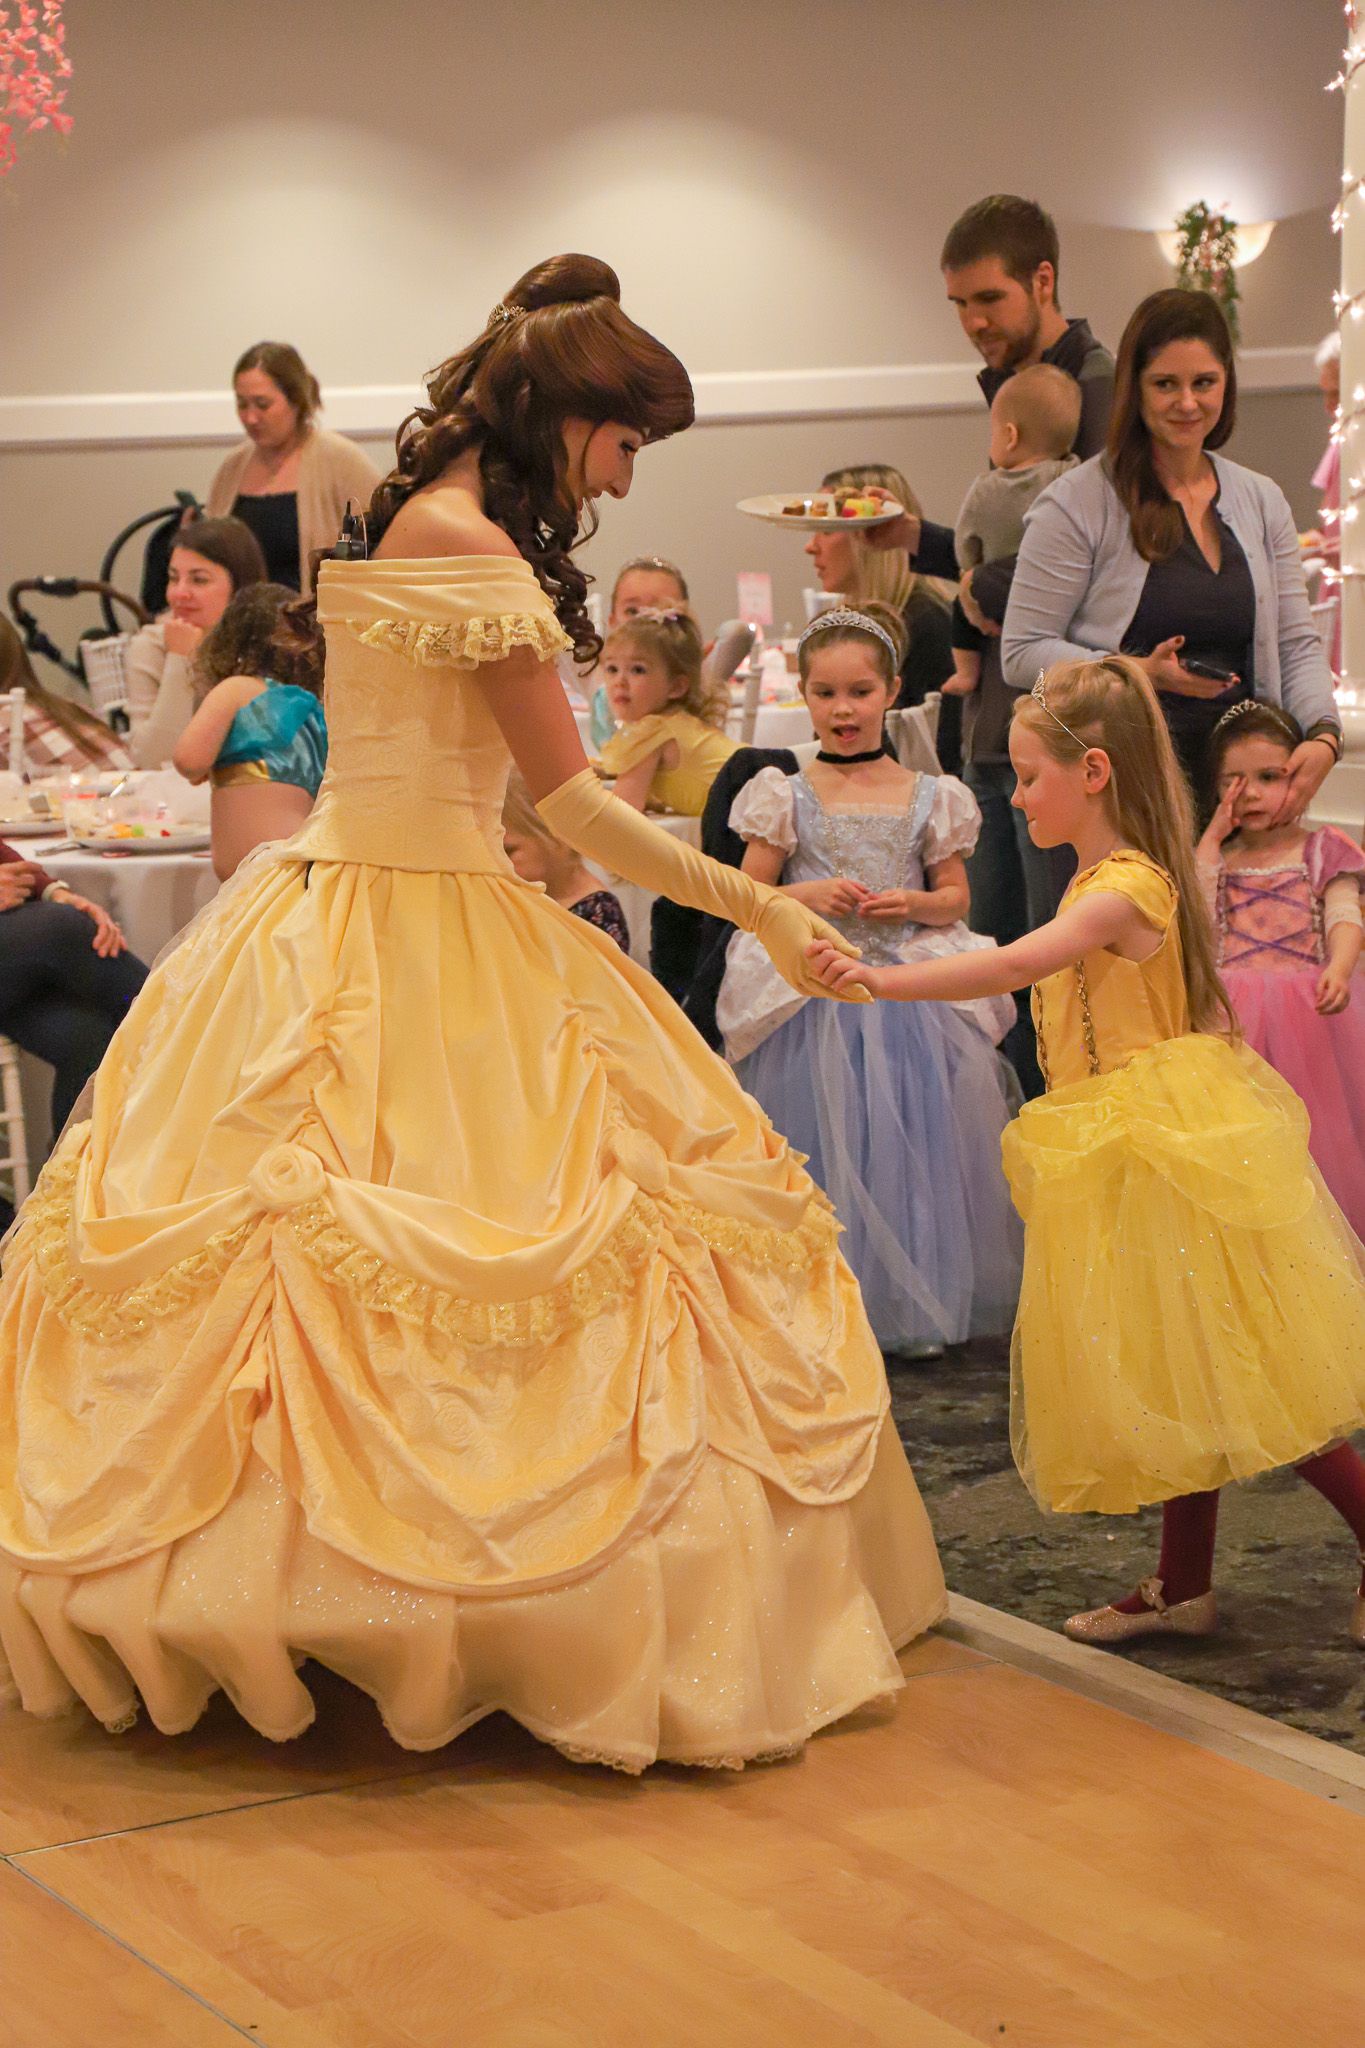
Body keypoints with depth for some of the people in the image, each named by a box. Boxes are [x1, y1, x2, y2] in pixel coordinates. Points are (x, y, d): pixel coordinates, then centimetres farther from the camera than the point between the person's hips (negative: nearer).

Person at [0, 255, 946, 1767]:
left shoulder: (418, 523, 14)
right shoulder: (472, 545, -15)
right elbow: (570, 801, -14)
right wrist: (754, 907, -7)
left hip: (368, 898, 10)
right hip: (415, 935, -10)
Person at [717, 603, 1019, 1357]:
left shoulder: (928, 798, 5)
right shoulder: (788, 797, 1)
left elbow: (955, 897, 11)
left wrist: (912, 904, -10)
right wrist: (808, 896, -14)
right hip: (814, 997, -1)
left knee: (911, 1141, 2)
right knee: (825, 1149, 0)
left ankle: (918, 1302, 14)